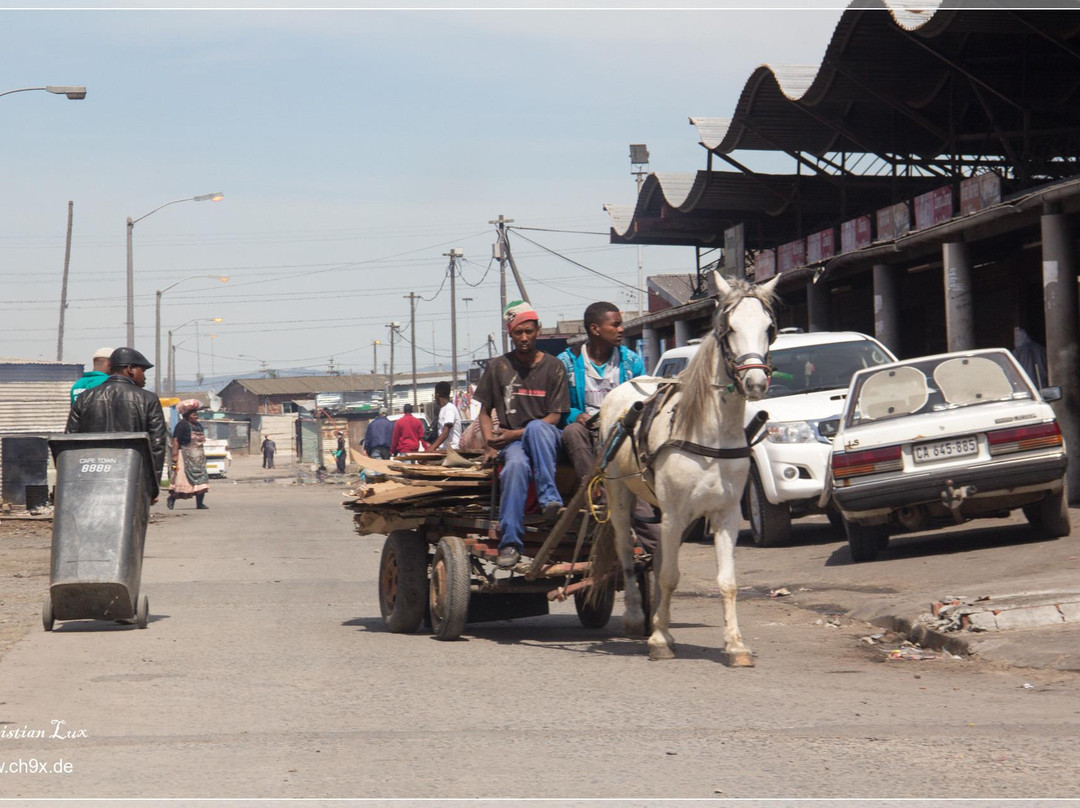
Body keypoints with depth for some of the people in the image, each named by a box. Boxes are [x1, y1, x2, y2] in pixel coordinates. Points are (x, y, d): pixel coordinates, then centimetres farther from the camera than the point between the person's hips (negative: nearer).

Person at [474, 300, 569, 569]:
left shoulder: (553, 367, 5)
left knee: (537, 427, -37)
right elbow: (485, 412, 13)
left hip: (546, 438, 0)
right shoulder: (498, 367, 10)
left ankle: (549, 499, -40)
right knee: (516, 465, -36)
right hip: (511, 443, 0)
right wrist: (490, 437, -9)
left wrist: (517, 433, -12)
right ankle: (510, 542, -40)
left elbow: (555, 416, -1)